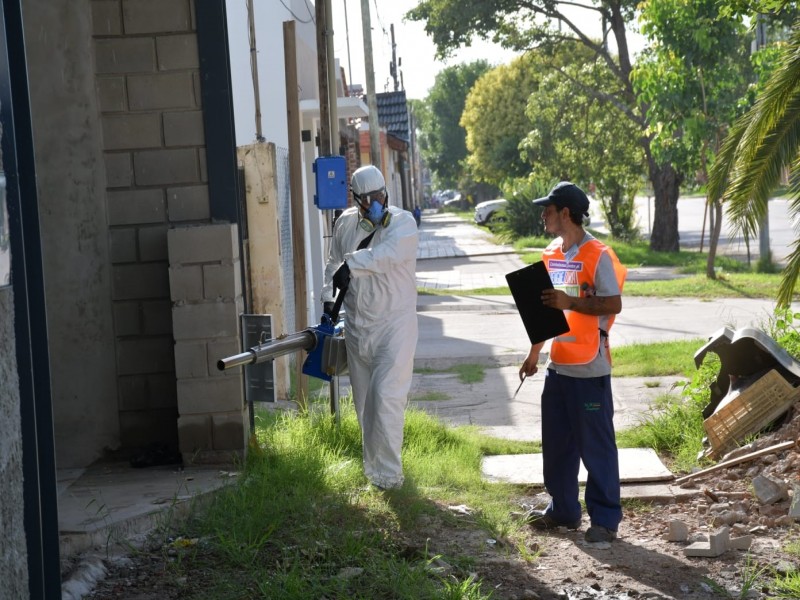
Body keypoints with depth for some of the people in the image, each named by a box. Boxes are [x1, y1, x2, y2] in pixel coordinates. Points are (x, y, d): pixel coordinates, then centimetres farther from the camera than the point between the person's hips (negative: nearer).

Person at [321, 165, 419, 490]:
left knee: (386, 395, -14)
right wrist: (328, 297, 12)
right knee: (364, 399, 12)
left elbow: (388, 254, -30)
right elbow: (334, 262, 20)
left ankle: (388, 472, -7)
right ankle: (373, 467, 26)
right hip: (356, 325, 5)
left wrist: (351, 263, -30)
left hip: (393, 324, -5)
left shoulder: (402, 222, -9)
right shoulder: (346, 223, 6)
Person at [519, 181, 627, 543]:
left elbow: (614, 304, -19)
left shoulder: (597, 255, -13)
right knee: (556, 443, 14)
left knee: (596, 445, 0)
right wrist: (534, 353, 18)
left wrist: (570, 302, -28)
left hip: (589, 369, -8)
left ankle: (605, 519, 9)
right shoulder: (552, 254, 11)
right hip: (558, 365, 8)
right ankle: (563, 509, 27)